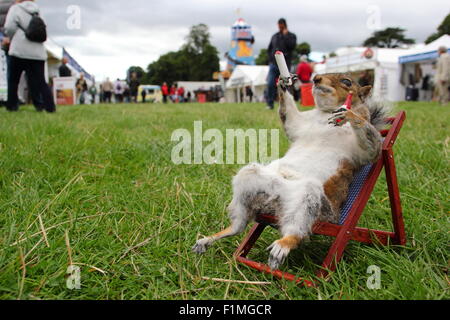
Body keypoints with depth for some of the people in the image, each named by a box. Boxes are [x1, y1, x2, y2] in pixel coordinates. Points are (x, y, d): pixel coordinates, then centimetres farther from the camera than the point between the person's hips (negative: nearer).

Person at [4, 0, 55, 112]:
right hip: (38, 52, 4)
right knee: (41, 82, 3)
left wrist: (13, 39, 12)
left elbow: (9, 28, -8)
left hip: (20, 50, -4)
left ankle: (12, 105, 13)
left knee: (13, 80, 11)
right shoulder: (36, 12, 21)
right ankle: (50, 106, -8)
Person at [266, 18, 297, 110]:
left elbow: (292, 46, -12)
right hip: (273, 64, 3)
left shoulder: (291, 36, 7)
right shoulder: (274, 36, 18)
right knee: (270, 84, -9)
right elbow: (269, 49, 23)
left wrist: (285, 35, -8)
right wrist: (271, 58, 8)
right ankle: (270, 104, -2)